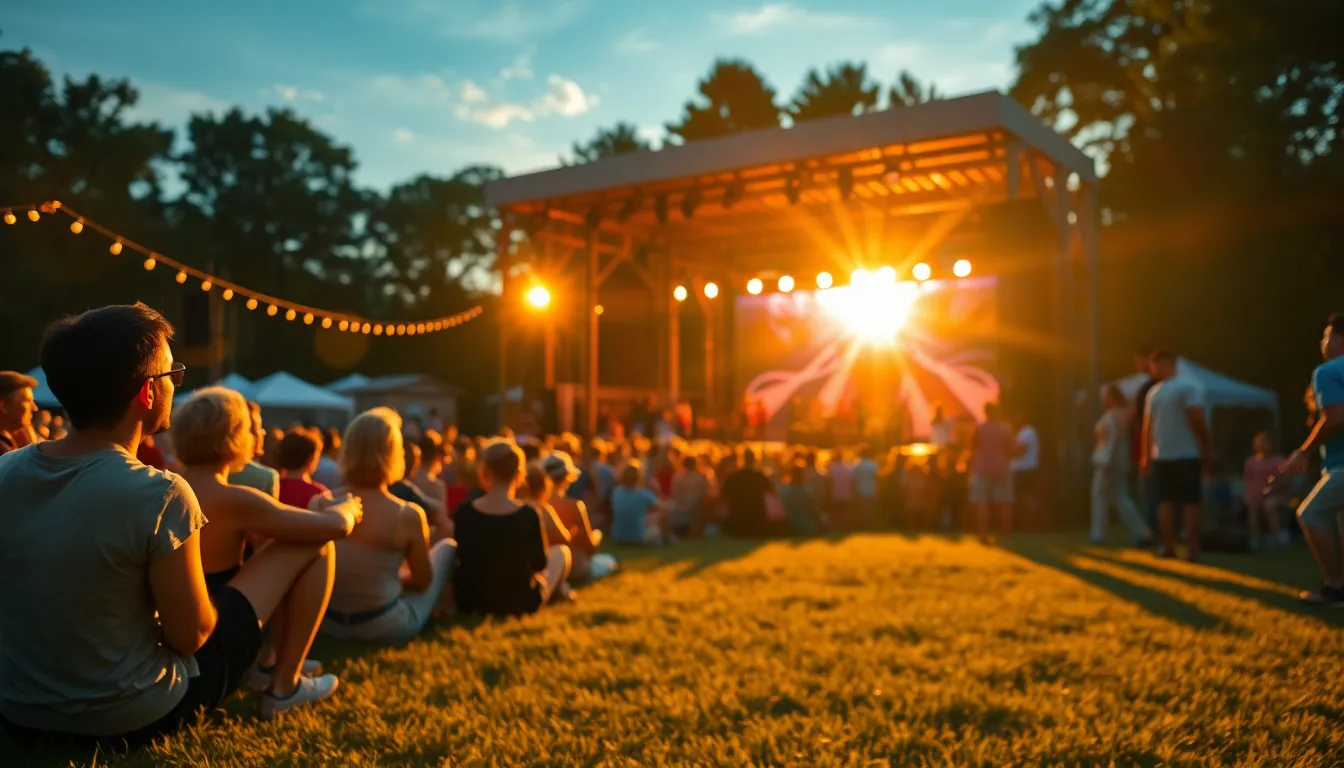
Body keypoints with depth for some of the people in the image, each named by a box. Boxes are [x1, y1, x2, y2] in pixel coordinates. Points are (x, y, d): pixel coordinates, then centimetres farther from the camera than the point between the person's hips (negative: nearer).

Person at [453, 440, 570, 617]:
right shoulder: (528, 514, -21)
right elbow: (539, 565, -8)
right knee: (562, 551, 22)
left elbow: (462, 559, 3)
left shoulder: (463, 512, -12)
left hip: (469, 601, 2)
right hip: (519, 602, -1)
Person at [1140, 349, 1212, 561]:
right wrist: (1207, 451, -4)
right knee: (1191, 503, -1)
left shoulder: (1153, 392, 6)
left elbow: (1148, 427, 7)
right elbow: (1198, 421, -12)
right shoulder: (1187, 388, -8)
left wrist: (1146, 456, 14)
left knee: (1165, 502, 9)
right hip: (1187, 455, -4)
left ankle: (1168, 546, 8)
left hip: (1160, 456, 4)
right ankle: (1192, 549, -3)